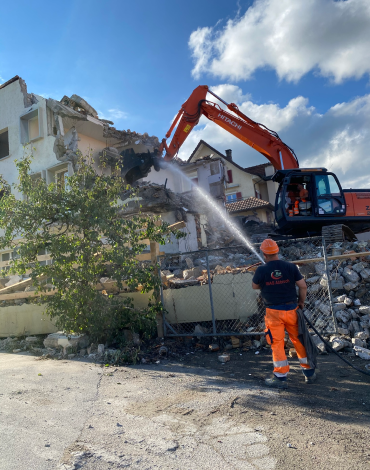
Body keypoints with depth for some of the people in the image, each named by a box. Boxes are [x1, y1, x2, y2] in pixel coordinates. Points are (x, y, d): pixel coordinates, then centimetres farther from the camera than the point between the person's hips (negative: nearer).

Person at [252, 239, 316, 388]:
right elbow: (303, 286, -2)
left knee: (277, 344, 6)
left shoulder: (261, 270, -10)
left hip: (274, 312, -3)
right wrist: (301, 302, 11)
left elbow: (254, 286, 6)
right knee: (299, 340, 16)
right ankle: (309, 373, 27)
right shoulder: (290, 267, -5)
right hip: (291, 309, 3)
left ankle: (281, 377, 12)